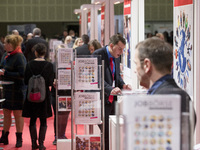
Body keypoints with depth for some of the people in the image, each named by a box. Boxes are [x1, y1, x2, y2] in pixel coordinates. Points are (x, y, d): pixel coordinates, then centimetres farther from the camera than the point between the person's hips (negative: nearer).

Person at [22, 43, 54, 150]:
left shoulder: (29, 65, -5)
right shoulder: (48, 65, -9)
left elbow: (26, 81, -3)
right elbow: (50, 82, -9)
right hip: (44, 94, -1)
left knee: (33, 120, 12)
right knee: (43, 121, 7)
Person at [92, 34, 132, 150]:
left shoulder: (116, 57, 10)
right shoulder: (98, 55, -15)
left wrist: (123, 85, 0)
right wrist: (110, 89, -36)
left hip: (112, 99, 8)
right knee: (104, 131, -5)